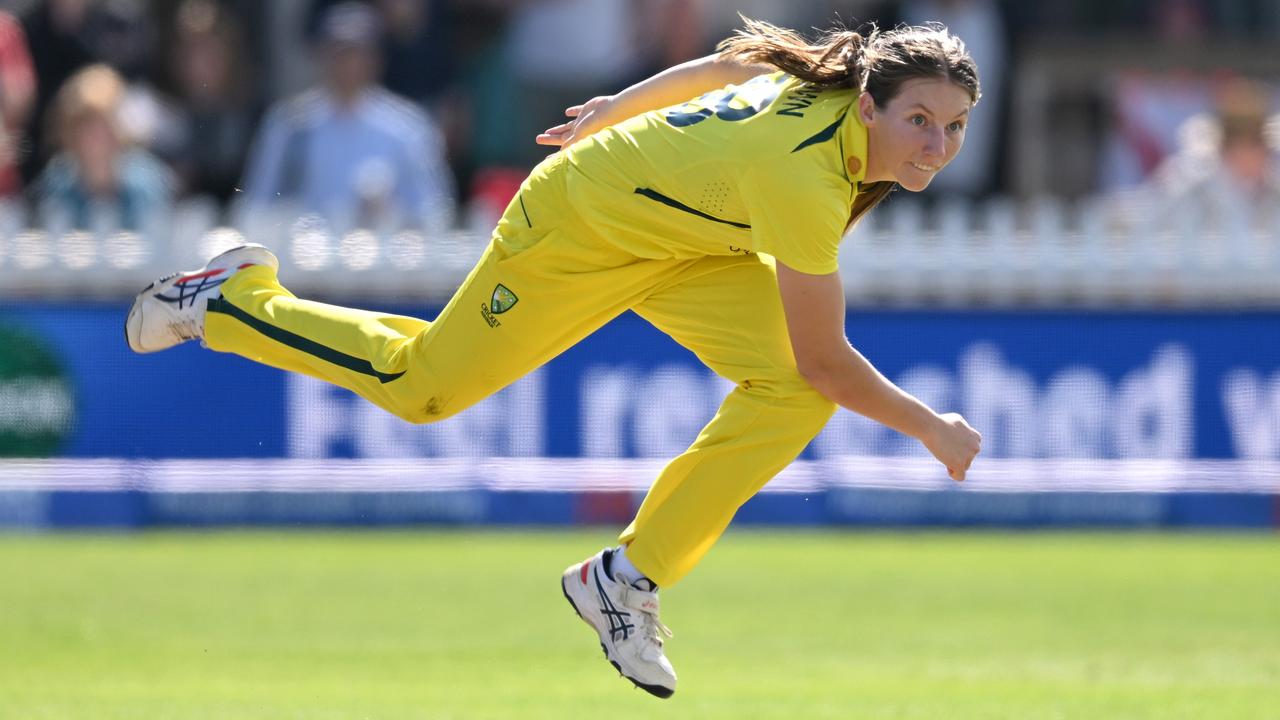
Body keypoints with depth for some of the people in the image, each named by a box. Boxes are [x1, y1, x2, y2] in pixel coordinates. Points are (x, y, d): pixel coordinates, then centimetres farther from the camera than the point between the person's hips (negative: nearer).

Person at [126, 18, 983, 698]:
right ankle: (227, 302, 34)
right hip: (578, 226, -7)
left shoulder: (836, 76, -18)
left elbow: (727, 65, 2)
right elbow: (825, 360, -33)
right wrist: (932, 428, -20)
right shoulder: (805, 178, -41)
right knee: (419, 385, 9)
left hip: (686, 245, 7)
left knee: (794, 394, -13)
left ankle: (625, 579, 1)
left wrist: (617, 112, 19)